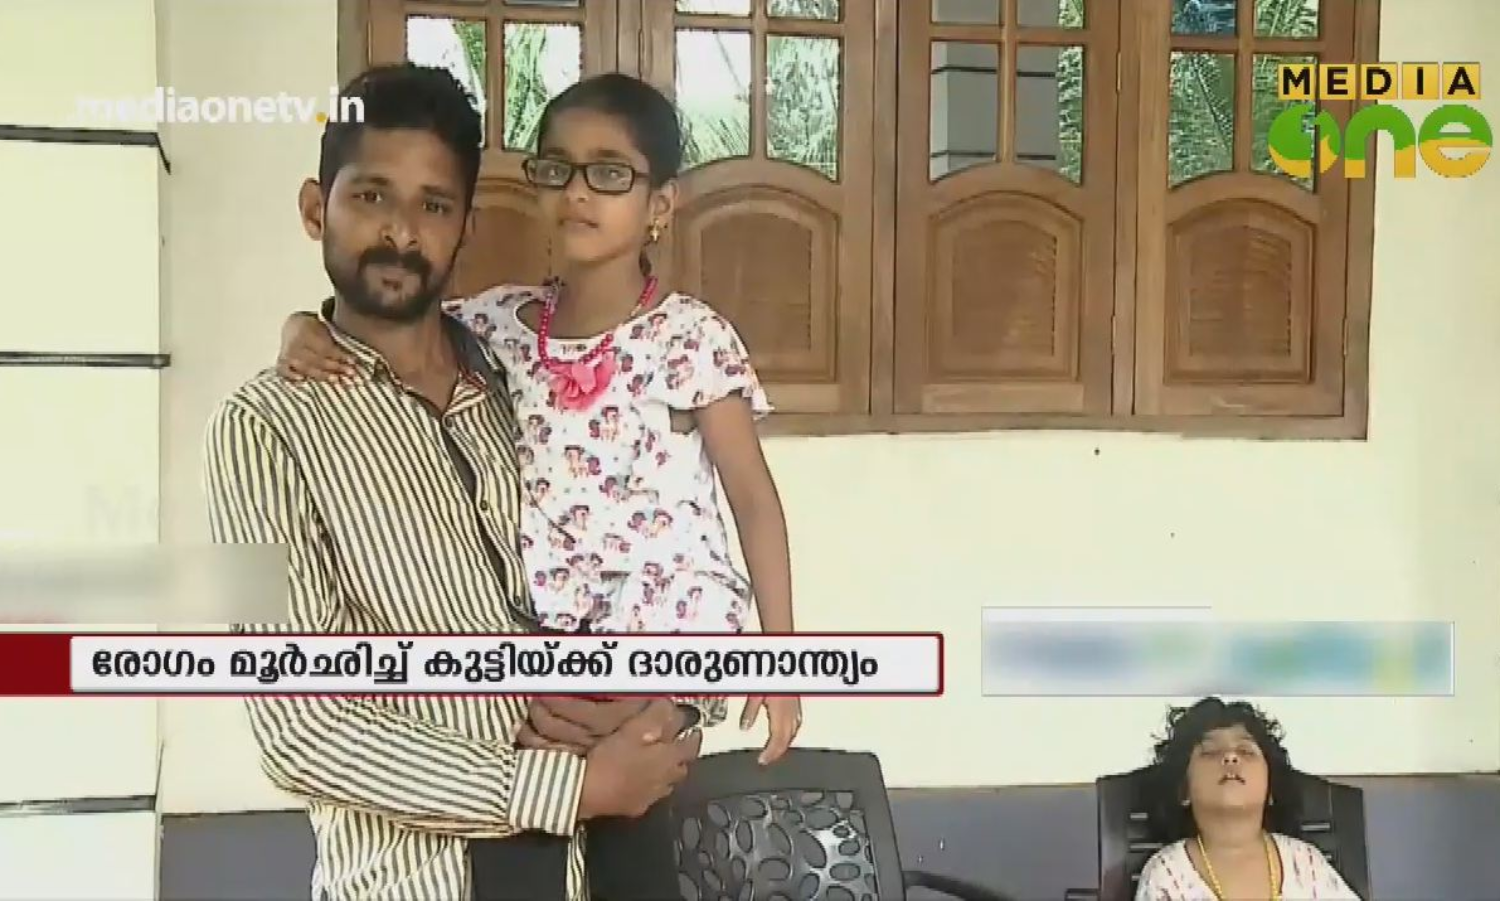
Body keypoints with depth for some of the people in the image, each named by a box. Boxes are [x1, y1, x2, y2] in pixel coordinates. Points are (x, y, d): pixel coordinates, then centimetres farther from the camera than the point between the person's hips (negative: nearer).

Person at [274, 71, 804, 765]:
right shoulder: (500, 321, 3)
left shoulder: (690, 337, -8)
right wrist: (303, 331, -12)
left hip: (667, 623, -4)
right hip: (543, 627, 4)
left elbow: (753, 499, -5)